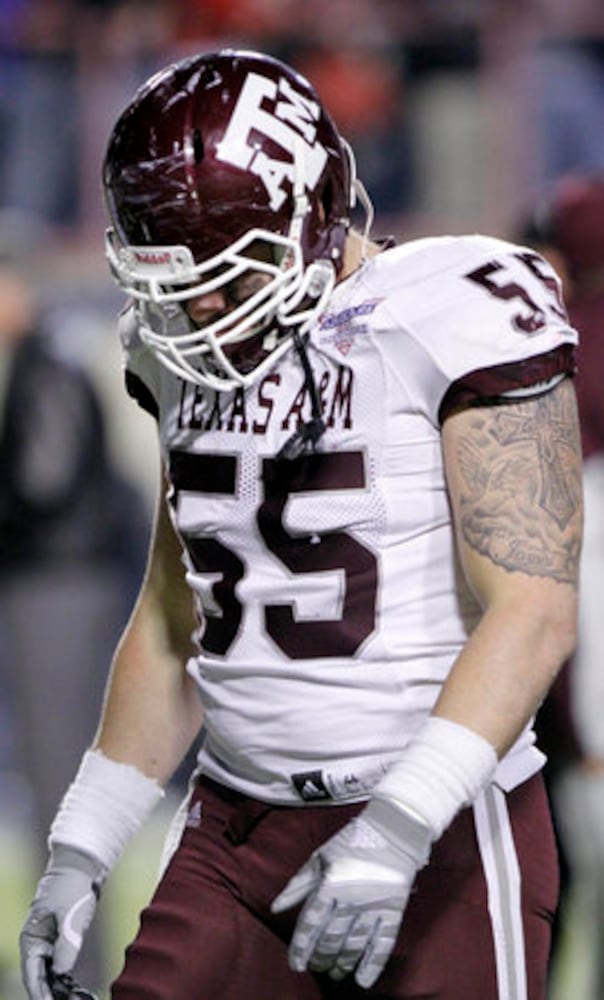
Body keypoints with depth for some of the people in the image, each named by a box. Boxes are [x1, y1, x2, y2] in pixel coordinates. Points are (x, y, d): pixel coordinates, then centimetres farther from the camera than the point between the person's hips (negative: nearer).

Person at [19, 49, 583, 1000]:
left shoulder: (455, 316, -12)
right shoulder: (203, 358, 10)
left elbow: (533, 611, -18)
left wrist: (396, 828, -26)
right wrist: (81, 847, 14)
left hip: (436, 848, -6)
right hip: (232, 839, 6)